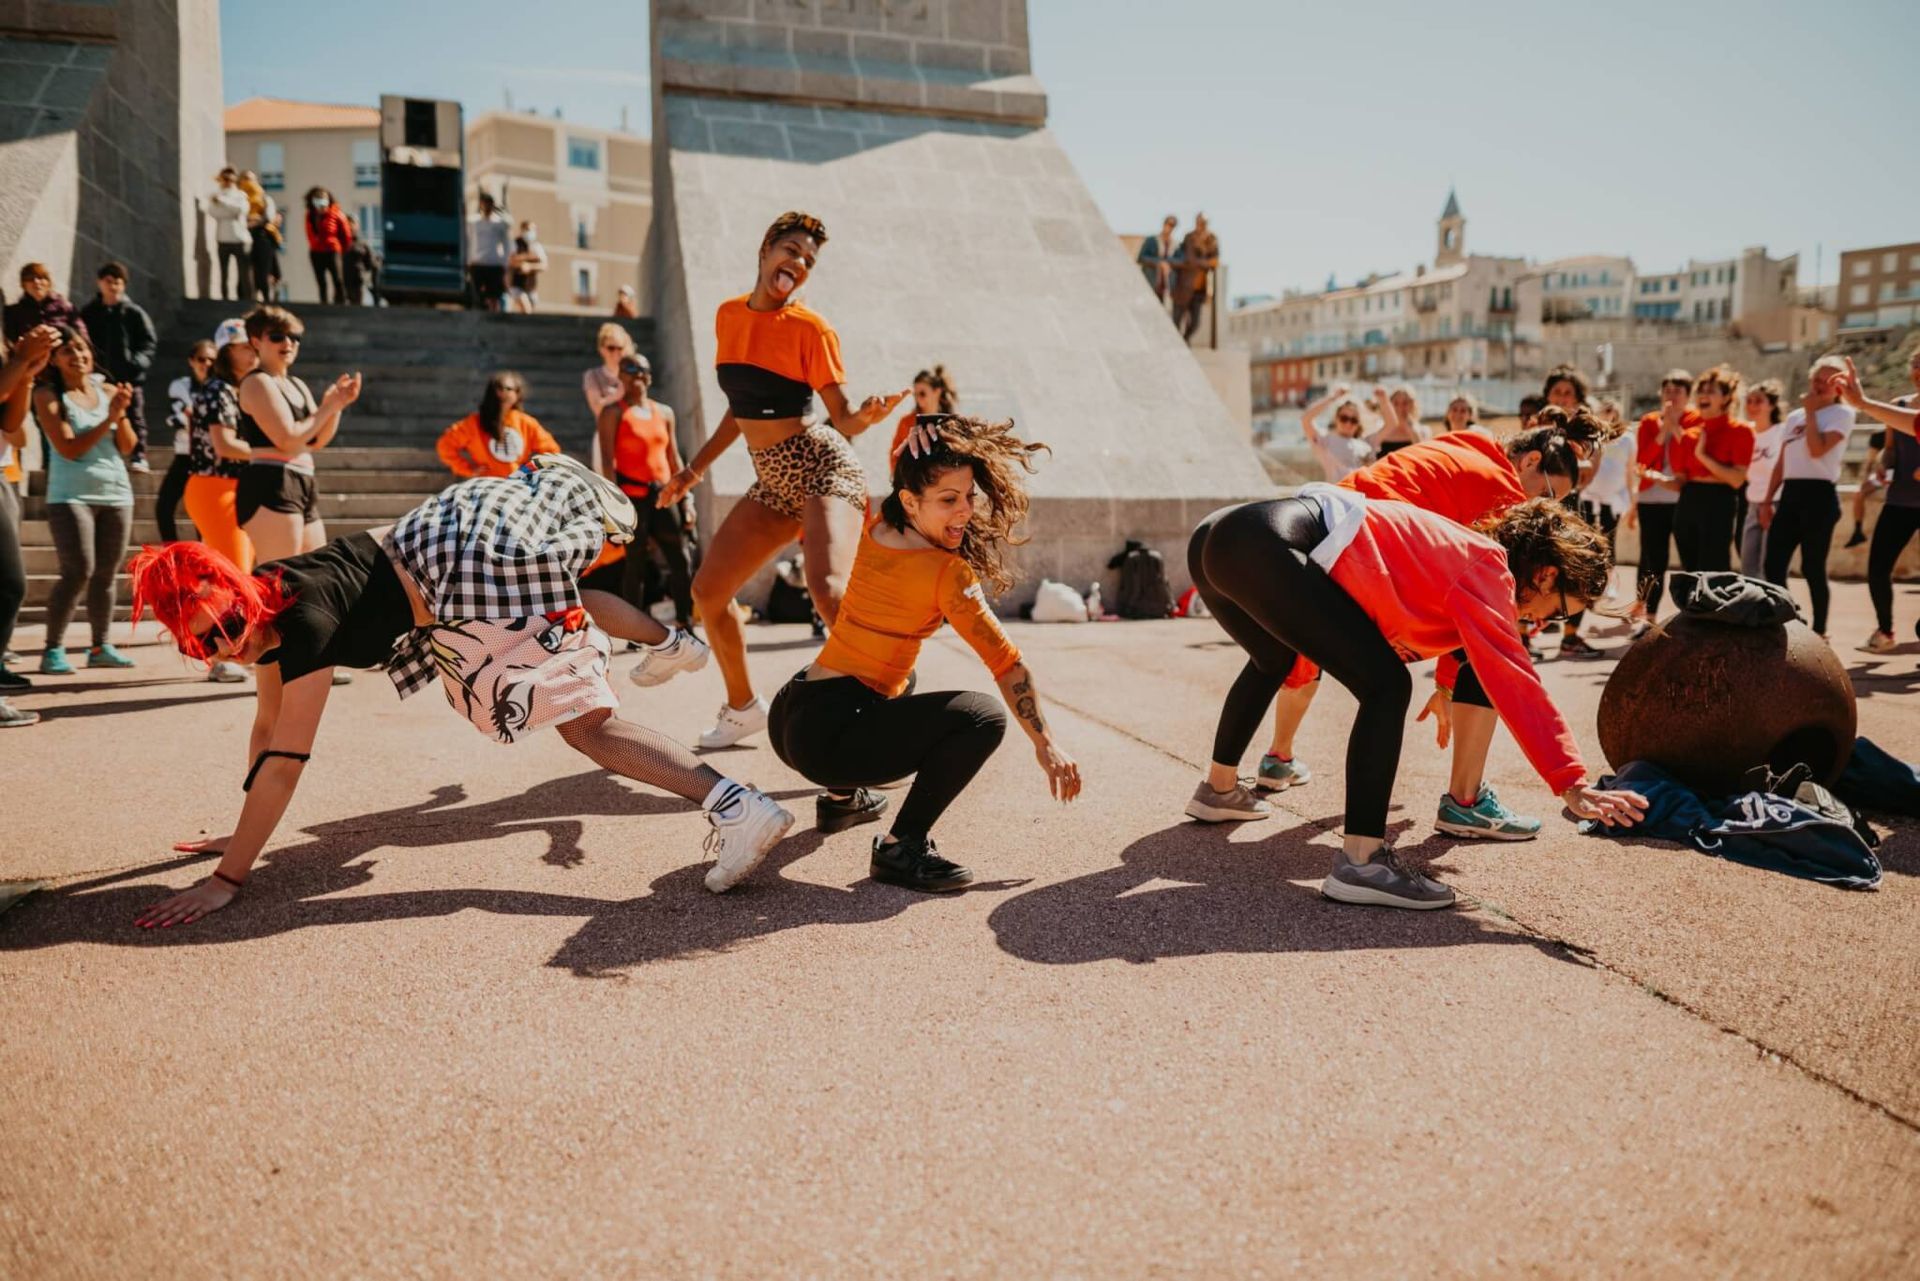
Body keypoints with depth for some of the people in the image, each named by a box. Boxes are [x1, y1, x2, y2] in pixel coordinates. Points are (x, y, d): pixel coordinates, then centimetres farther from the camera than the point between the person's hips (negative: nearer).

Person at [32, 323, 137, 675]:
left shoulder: (107, 391, 8)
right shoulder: (48, 396, -3)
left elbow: (127, 447, 6)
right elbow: (69, 448, -12)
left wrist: (122, 414, -11)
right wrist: (109, 418, -17)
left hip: (116, 493, 4)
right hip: (70, 496, -4)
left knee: (106, 574, 5)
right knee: (78, 572, -13)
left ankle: (100, 647, 13)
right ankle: (53, 649, -4)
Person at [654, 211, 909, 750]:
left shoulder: (810, 328, -8)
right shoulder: (729, 315, 8)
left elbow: (842, 420, -9)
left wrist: (866, 416, -31)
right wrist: (694, 469, 21)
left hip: (823, 468, -7)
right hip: (771, 481, 7)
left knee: (826, 589, -30)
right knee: (708, 590, 9)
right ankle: (743, 707, 28)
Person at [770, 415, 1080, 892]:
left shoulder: (873, 528, 6)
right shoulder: (947, 573, -15)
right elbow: (1005, 662, -12)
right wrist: (1046, 745, -5)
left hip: (787, 716, 9)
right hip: (827, 734, -9)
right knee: (983, 716, -17)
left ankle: (841, 798, 40)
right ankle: (901, 847, -15)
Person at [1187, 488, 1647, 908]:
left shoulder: (1462, 553, 26)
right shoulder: (1487, 569, 0)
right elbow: (1514, 684, -9)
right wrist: (1572, 784, -8)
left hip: (1217, 536, 11)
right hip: (1264, 546, -11)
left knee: (1274, 661, 37)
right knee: (1385, 686, -7)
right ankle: (1358, 864, -8)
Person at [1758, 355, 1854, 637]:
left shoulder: (1841, 413, -1)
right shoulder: (1794, 417, 18)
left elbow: (1817, 450, -17)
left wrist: (1811, 413, -7)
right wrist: (1767, 500, 12)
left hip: (1819, 494, -6)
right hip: (1790, 494, 6)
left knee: (1812, 569, -4)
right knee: (1773, 566, 1)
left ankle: (1819, 631, 6)